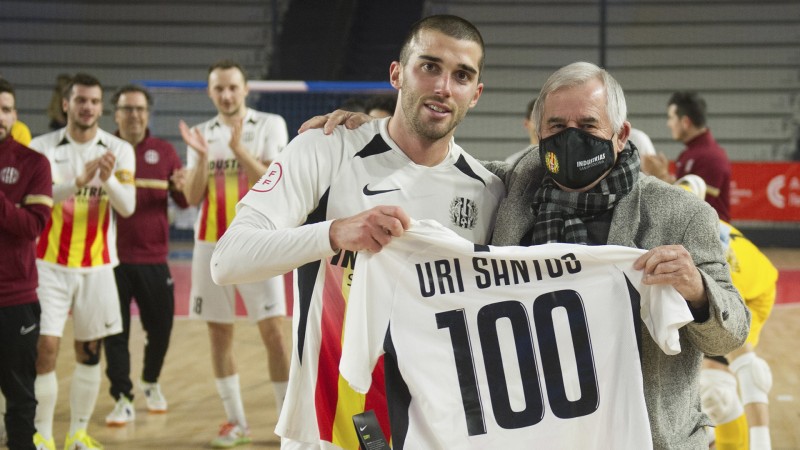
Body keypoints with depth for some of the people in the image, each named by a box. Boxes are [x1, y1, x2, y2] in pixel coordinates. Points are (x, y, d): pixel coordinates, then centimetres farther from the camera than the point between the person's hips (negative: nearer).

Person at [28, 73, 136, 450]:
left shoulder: (119, 150, 1)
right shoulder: (42, 147, -3)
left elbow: (127, 207, -8)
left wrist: (108, 178, -27)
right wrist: (79, 181, -30)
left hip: (97, 265, 2)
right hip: (50, 263, -2)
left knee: (90, 351, 7)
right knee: (45, 348, -9)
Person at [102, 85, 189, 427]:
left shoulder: (164, 152, 5)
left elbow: (185, 201, 6)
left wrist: (181, 187, -17)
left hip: (153, 257, 1)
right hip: (112, 257, -1)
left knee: (160, 327, 9)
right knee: (115, 331, -1)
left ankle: (151, 382, 34)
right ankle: (123, 399, 8)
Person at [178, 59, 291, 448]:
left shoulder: (269, 125, -2)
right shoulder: (203, 133, 9)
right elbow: (192, 197, 3)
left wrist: (239, 148, -23)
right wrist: (202, 156, -12)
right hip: (211, 244, 4)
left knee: (273, 332, -7)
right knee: (219, 334, 5)